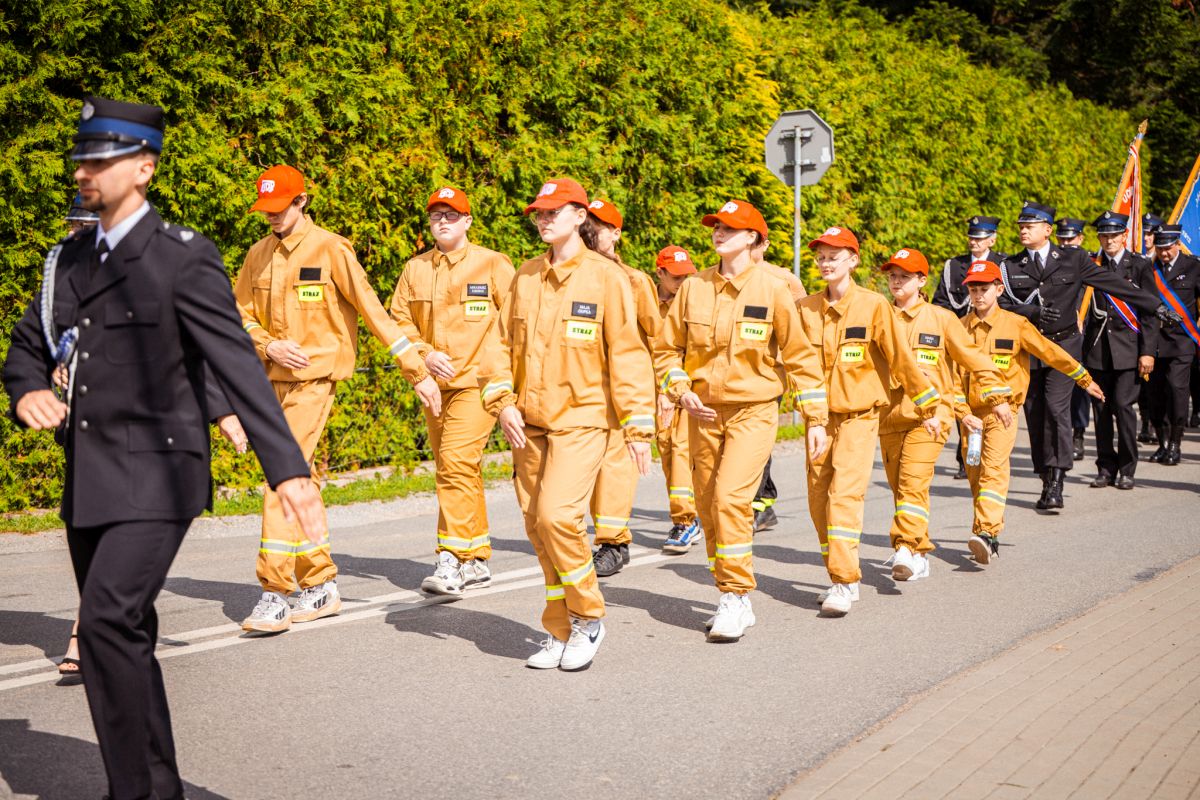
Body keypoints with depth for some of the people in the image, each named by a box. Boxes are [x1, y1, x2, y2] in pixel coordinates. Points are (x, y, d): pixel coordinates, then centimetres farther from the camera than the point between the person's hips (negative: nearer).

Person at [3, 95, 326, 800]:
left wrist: (288, 469, -22)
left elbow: (238, 367, -15)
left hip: (155, 476, -7)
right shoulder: (71, 259, 11)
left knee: (107, 621, -21)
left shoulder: (183, 258, -10)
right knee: (123, 635, 15)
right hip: (88, 479, 8)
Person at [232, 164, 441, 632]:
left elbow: (374, 312, -8)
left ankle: (275, 595, -11)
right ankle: (321, 586, 22)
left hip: (313, 381, -6)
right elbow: (240, 316, 11)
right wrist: (268, 345, -11)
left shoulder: (330, 250, -7)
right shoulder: (258, 254, 9)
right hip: (272, 382, 6)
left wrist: (418, 372, -9)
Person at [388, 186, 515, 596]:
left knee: (457, 462, -19)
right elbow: (399, 319, 10)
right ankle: (477, 559, 24)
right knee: (457, 470, 12)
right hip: (433, 384, 6)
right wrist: (424, 353, -6)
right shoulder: (415, 268, 11)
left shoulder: (492, 264, -1)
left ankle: (452, 559, -18)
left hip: (478, 381, -6)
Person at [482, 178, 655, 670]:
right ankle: (559, 634, 21)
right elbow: (504, 342, 12)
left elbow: (626, 353, -5)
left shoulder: (605, 277, -5)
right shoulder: (526, 276, 9)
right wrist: (502, 402, -2)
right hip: (529, 422, 5)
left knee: (557, 515, -19)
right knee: (537, 526, 7)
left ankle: (588, 619, 3)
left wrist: (638, 425, -7)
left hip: (581, 419, -5)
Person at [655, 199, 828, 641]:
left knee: (731, 497, -20)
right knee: (708, 506, 8)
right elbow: (667, 348, 10)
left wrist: (815, 418, -2)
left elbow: (799, 355, -2)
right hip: (704, 411, 4)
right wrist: (682, 391, -6)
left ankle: (737, 597, -10)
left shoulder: (772, 289, -6)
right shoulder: (694, 287, 2)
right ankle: (732, 599, 23)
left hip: (753, 410, -4)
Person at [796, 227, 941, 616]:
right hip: (820, 416, 4)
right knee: (819, 500, 6)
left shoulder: (873, 305, -6)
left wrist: (928, 409, 3)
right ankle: (839, 578, 20)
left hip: (859, 416, -4)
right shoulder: (807, 308, 4)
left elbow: (901, 357, -2)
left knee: (845, 494, -15)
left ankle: (845, 584, -14)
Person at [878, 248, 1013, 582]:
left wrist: (997, 396, 6)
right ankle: (920, 553, 21)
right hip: (888, 415, 4)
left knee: (913, 481, -19)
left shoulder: (941, 319, 3)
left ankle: (907, 549, -25)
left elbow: (973, 356, 7)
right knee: (899, 487, 8)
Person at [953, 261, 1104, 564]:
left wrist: (1085, 380, 12)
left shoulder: (1015, 325, 0)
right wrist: (964, 413, -7)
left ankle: (986, 533, -29)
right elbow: (952, 375, 3)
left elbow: (1050, 352, 6)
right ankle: (990, 539, 17)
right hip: (971, 414, 3)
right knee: (975, 475, 5)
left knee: (994, 469, -19)